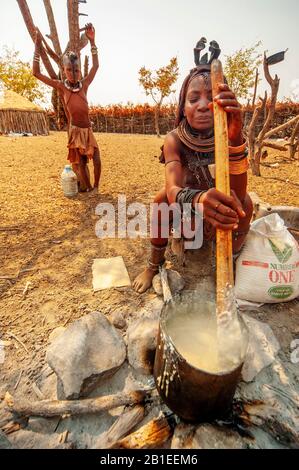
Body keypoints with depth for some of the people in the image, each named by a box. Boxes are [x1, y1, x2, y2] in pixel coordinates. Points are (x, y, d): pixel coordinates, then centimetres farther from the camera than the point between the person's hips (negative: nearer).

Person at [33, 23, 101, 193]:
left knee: (97, 161, -5)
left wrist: (92, 41, 8)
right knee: (80, 163, 1)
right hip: (75, 131, -2)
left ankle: (96, 187, 14)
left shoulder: (84, 84, 7)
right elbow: (37, 73, 1)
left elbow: (96, 66, 12)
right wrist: (38, 46, -2)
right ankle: (88, 187, 16)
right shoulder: (61, 86, 1)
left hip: (88, 130, 3)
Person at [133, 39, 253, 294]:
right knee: (162, 197, -27)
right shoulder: (174, 140, -21)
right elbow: (172, 191, -38)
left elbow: (237, 197, -37)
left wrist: (235, 139, -52)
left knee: (246, 201, -27)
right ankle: (154, 264, -7)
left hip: (221, 216, 1)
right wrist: (196, 199, -61)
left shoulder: (231, 137, -21)